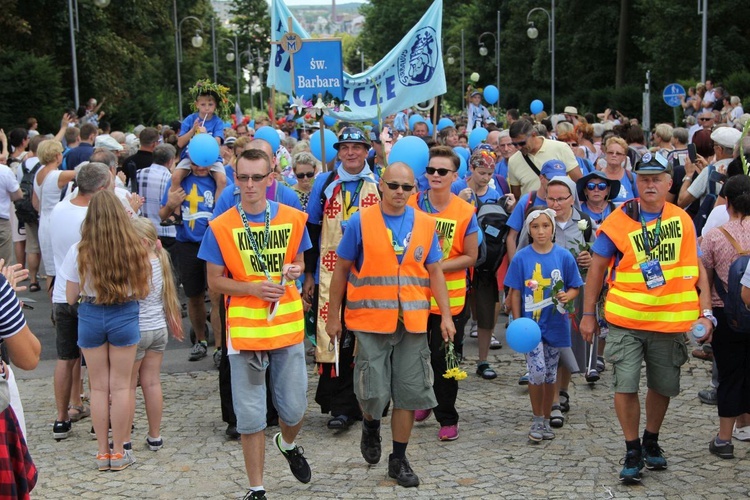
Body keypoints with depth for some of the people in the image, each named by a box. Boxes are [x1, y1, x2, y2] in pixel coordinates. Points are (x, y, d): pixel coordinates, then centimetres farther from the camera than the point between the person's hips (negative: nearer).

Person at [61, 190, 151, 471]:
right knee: (120, 386, 9)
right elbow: (142, 292, -2)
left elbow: (71, 298, -4)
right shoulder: (134, 250, -9)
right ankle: (119, 451, 14)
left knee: (99, 387, 10)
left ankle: (103, 452, 16)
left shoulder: (78, 252, -11)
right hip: (124, 316, 0)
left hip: (90, 317, 0)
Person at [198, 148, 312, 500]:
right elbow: (215, 282, -1)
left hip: (288, 325, 2)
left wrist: (294, 269, -10)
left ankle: (288, 444, 45)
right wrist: (254, 288, -17)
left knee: (294, 408, 10)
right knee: (250, 415, 5)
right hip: (244, 329, -1)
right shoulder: (221, 227, -5)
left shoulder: (292, 219, 0)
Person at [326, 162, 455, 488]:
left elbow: (434, 272, 9)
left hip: (412, 322, 3)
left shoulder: (425, 224, 5)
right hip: (371, 320, -3)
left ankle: (398, 459, 21)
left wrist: (446, 315, 2)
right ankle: (371, 426, 29)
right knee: (373, 391, -6)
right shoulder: (361, 222, -4)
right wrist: (333, 316, 1)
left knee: (409, 392, 6)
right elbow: (341, 270, 1)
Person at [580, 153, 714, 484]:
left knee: (662, 387, 13)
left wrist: (705, 312, -1)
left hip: (670, 320, 2)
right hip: (626, 320, -2)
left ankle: (651, 442, 36)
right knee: (625, 385, -6)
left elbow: (697, 269, 7)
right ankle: (633, 451, 11)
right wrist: (588, 314, 1)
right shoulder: (618, 221, -4)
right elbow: (597, 269, 2)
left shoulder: (683, 221, 2)